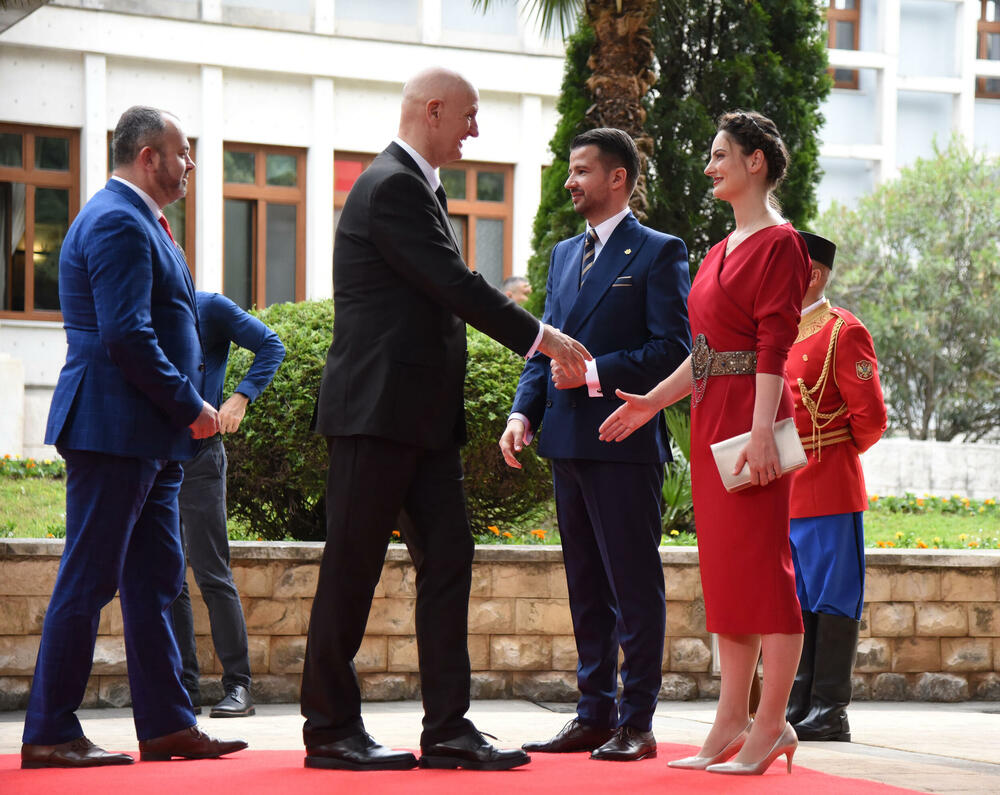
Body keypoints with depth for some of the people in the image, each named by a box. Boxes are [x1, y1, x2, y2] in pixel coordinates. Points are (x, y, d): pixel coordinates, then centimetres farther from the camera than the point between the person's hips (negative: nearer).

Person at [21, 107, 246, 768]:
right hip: (114, 432, -11)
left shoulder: (137, 222, 20)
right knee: (88, 582, -6)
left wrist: (188, 406, 14)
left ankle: (167, 725, 15)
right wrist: (191, 407, -15)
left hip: (149, 439, 11)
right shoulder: (118, 224, -14)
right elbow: (126, 336, -22)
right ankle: (50, 734, -2)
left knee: (156, 581, 11)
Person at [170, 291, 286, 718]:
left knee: (211, 573, -7)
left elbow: (271, 346, -5)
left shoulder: (210, 307, -1)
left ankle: (238, 686, -3)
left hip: (198, 453, -6)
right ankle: (184, 687, 9)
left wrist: (241, 397, -17)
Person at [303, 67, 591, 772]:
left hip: (423, 413, 10)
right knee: (352, 568, -3)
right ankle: (330, 729, 4)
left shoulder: (419, 186, 19)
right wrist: (539, 337, -10)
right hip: (378, 408, -10)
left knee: (448, 559, 5)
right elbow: (454, 285, -17)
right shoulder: (391, 186, -13)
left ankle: (448, 727, 5)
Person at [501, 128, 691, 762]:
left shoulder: (659, 253, -3)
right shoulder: (565, 254, 19)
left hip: (624, 442, -8)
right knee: (586, 588, 11)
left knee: (635, 585, -4)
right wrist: (525, 411, 4)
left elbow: (674, 349, -11)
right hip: (569, 442, 8)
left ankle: (637, 723, -1)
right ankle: (594, 715, 16)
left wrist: (594, 373, -16)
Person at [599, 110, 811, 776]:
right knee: (722, 566, 8)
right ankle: (732, 723, 11)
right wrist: (654, 400, 13)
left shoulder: (779, 243, -8)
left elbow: (775, 345, -16)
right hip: (711, 417, 9)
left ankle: (772, 723, -4)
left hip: (750, 415, -9)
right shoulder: (722, 250, 19)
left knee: (760, 562, -7)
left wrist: (762, 428, -23)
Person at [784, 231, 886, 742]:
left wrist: (831, 454, 4)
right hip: (782, 491, 7)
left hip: (828, 490, -7)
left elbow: (870, 418, -8)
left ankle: (829, 713, 0)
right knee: (792, 601, 9)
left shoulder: (843, 332, -7)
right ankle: (796, 706, 14)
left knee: (832, 601, -2)